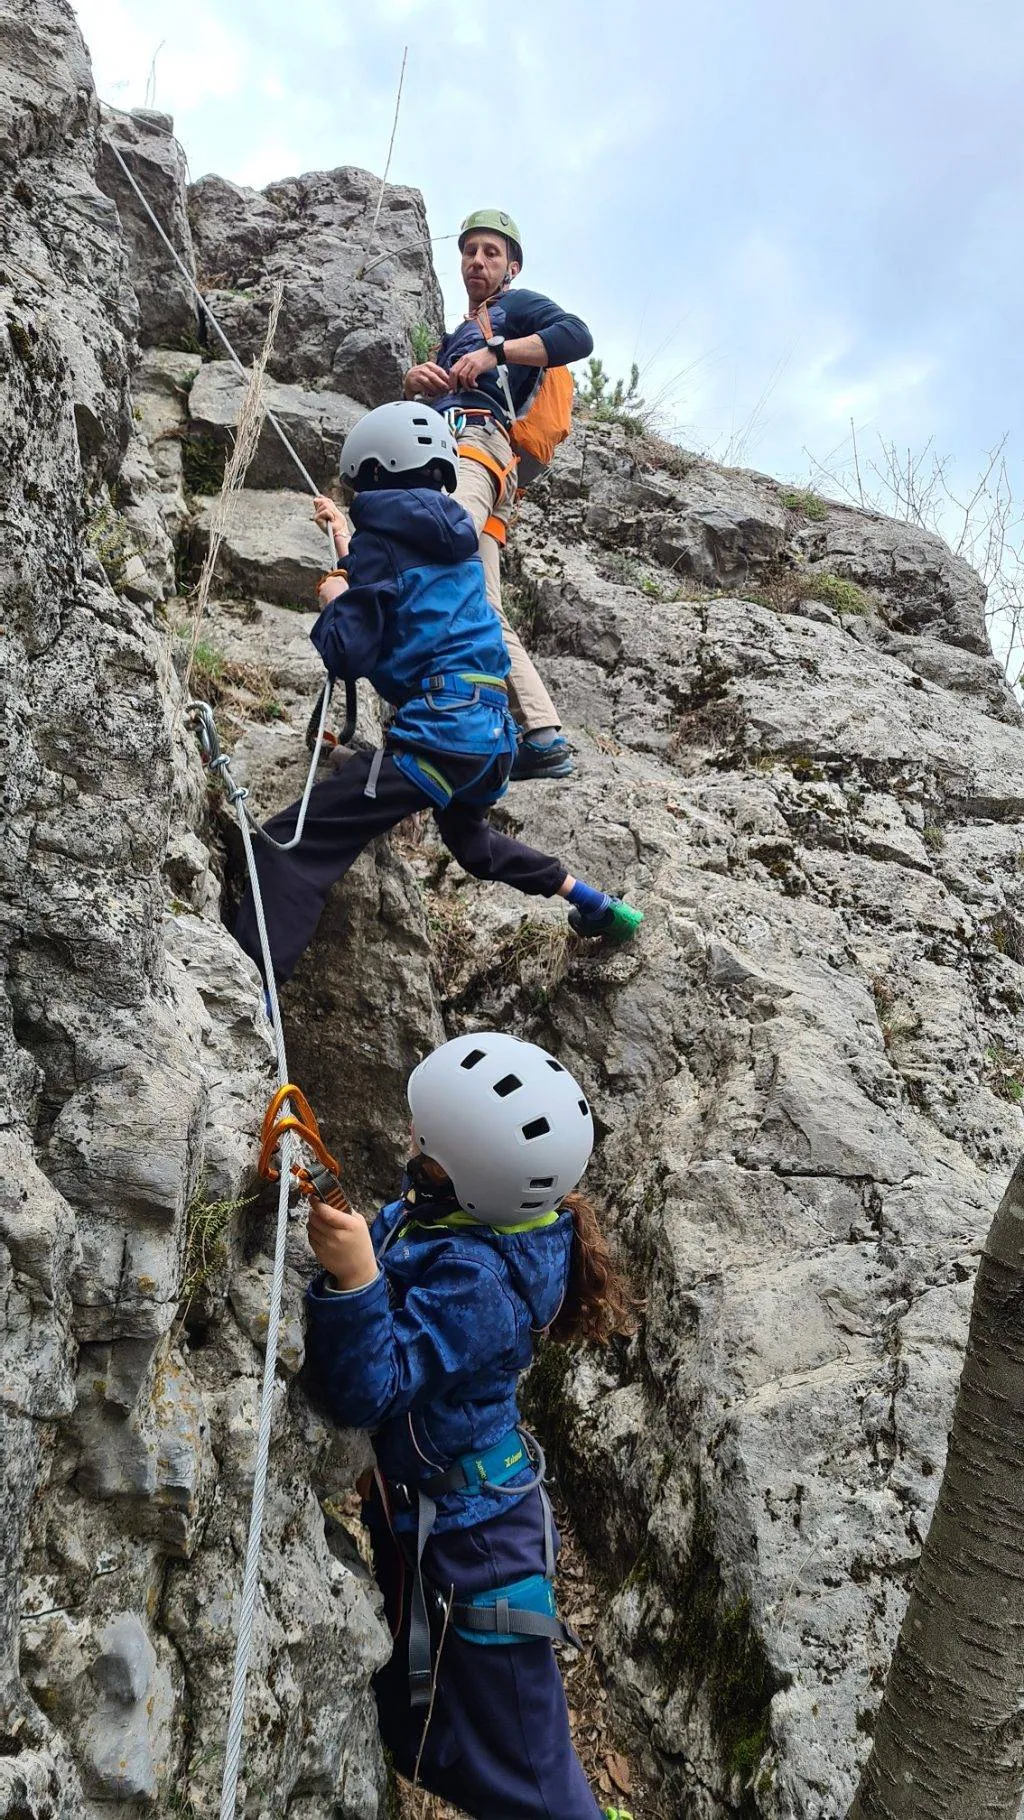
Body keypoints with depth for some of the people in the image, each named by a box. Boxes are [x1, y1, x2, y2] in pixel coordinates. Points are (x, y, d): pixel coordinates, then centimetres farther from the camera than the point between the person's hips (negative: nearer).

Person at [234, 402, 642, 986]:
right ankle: (600, 906, 44)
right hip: (496, 733, 9)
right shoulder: (456, 538, 19)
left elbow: (349, 656, -7)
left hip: (438, 730, -8)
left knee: (289, 844, -16)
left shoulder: (382, 538, -2)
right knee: (470, 838, 39)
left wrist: (332, 600, 13)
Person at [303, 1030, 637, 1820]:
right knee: (415, 1737, 29)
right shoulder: (443, 1211, -9)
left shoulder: (475, 1279, -33)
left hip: (466, 1541, -9)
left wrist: (354, 1281, -48)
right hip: (414, 1516, 9)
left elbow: (368, 1393, -35)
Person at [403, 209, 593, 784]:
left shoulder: (515, 305, 17)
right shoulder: (457, 337, 40)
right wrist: (415, 381, 11)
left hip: (474, 441, -8)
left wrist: (495, 353, -10)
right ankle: (544, 735, -16)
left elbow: (578, 336, -4)